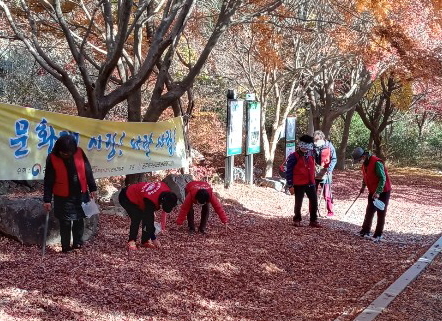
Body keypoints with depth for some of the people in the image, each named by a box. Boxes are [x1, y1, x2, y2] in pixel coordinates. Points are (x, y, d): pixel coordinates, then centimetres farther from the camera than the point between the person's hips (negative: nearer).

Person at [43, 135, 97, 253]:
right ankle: (65, 247, 12)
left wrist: (92, 188, 5)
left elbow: (88, 171, 3)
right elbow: (48, 181, -9)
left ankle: (78, 244, 26)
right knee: (65, 223, 2)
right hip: (63, 197, -3)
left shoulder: (79, 153, -7)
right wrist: (47, 200, -9)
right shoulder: (52, 159, -13)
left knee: (79, 220, 12)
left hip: (81, 194, 3)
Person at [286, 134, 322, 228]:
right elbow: (289, 172, -11)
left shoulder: (310, 156, 10)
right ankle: (297, 220, 21)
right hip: (299, 185, -6)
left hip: (310, 183, 6)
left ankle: (313, 220, 16)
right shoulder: (294, 157, -10)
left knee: (314, 202, 5)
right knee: (298, 203, 4)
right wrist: (290, 185, -14)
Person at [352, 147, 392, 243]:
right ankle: (365, 231, 22)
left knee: (381, 213, 0)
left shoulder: (377, 163, -25)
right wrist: (363, 186, 8)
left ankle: (378, 235, 5)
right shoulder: (364, 164, 3)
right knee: (369, 211, 12)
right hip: (373, 191, 8)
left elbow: (383, 178, -25)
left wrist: (378, 192, -28)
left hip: (383, 191, -8)